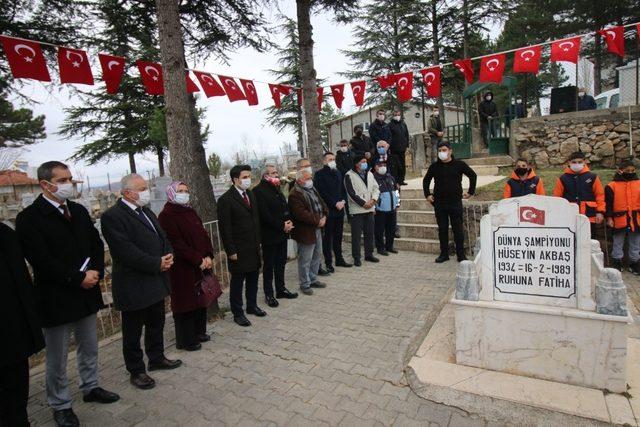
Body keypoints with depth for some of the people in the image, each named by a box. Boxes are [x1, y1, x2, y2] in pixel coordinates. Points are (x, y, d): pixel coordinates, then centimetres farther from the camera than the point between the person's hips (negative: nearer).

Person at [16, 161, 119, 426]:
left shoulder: (79, 211, 7)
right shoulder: (30, 218, -13)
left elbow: (96, 243, 8)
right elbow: (41, 260, -19)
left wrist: (95, 271, -8)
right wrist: (79, 279, -17)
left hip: (87, 294, 6)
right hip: (56, 299, -6)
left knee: (90, 347, 21)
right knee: (57, 358, 11)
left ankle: (91, 387, 40)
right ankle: (60, 405, 29)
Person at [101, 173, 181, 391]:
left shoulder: (147, 212, 10)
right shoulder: (112, 216, -16)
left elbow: (163, 238, 13)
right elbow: (126, 251, -24)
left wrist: (168, 257, -7)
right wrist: (157, 264, -20)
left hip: (156, 281, 8)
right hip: (134, 286, -8)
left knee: (156, 323, 21)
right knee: (133, 330, 10)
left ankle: (157, 358, 39)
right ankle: (136, 371, 25)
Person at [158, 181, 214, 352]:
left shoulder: (190, 212, 11)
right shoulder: (166, 216, -12)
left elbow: (203, 234, 8)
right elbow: (177, 244, -18)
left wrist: (208, 256, -5)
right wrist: (198, 260, -18)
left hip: (202, 264, 8)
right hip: (183, 268, -7)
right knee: (186, 301, 4)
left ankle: (199, 332, 32)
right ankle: (185, 340, 20)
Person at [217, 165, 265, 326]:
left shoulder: (251, 194, 8)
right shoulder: (225, 200, -13)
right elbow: (225, 228, -14)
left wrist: (258, 242, 12)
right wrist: (231, 251, -15)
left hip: (254, 247, 7)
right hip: (238, 250, -6)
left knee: (253, 278, 17)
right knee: (237, 281, 7)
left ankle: (252, 305, 35)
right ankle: (237, 313, 21)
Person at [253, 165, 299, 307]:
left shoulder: (277, 189, 14)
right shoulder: (259, 190, -13)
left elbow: (285, 207, 18)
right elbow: (264, 215, -19)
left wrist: (289, 222, 0)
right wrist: (282, 226, -17)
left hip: (282, 233, 8)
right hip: (269, 235, -8)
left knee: (281, 263, 15)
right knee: (269, 266, 4)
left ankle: (281, 289, 28)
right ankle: (269, 294, 15)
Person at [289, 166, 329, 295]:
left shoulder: (312, 190, 12)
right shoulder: (295, 195, -19)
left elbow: (322, 204, 15)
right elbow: (301, 214, -27)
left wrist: (324, 216, -3)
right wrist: (317, 221, -21)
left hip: (317, 229, 9)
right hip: (305, 232, -9)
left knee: (317, 257, 19)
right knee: (305, 260, 2)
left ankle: (313, 279, 35)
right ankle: (305, 284, 17)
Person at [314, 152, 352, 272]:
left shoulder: (338, 173, 15)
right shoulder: (319, 174, -6)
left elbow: (343, 189, 17)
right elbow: (322, 193, -14)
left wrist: (343, 201, -1)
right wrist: (335, 203, -15)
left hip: (339, 209, 6)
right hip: (328, 210, -6)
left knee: (338, 236, 14)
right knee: (327, 237, 1)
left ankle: (339, 259, 24)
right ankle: (328, 263, 8)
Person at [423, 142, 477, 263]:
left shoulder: (459, 164, 0)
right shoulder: (434, 166, 5)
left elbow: (473, 175, 11)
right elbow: (426, 180, 19)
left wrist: (470, 192, 7)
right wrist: (427, 194, 11)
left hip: (455, 202, -2)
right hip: (439, 203, 2)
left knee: (458, 229, 1)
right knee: (442, 229, 7)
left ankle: (461, 254, 10)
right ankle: (444, 254, 16)